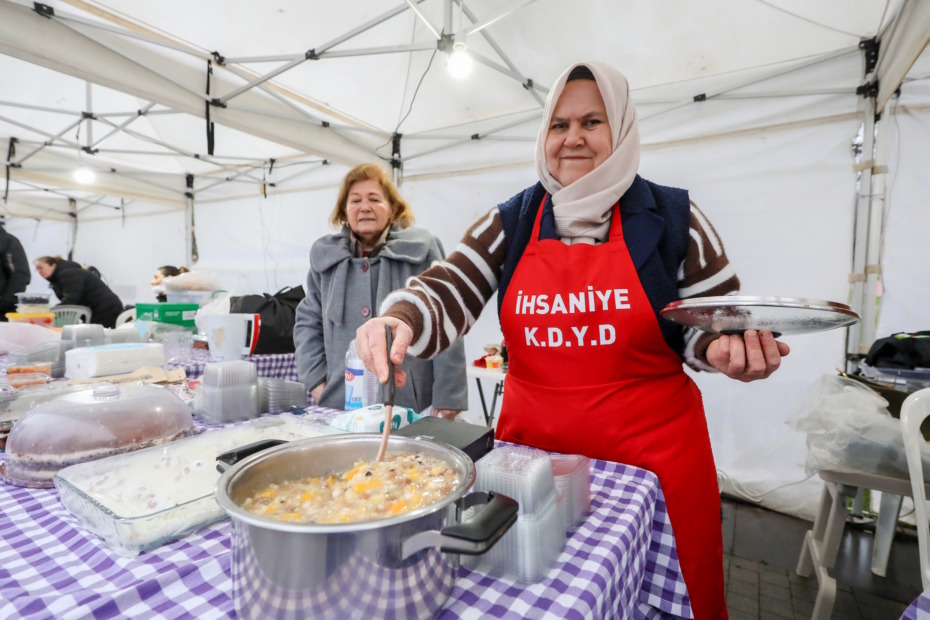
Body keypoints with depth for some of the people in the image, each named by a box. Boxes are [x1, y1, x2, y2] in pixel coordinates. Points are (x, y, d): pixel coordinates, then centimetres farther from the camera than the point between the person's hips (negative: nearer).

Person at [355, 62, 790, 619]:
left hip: (653, 457, 0)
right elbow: (447, 296, -6)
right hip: (530, 446, 2)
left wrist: (728, 352, -17)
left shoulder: (672, 217, -1)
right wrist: (398, 322, -26)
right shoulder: (511, 221, 2)